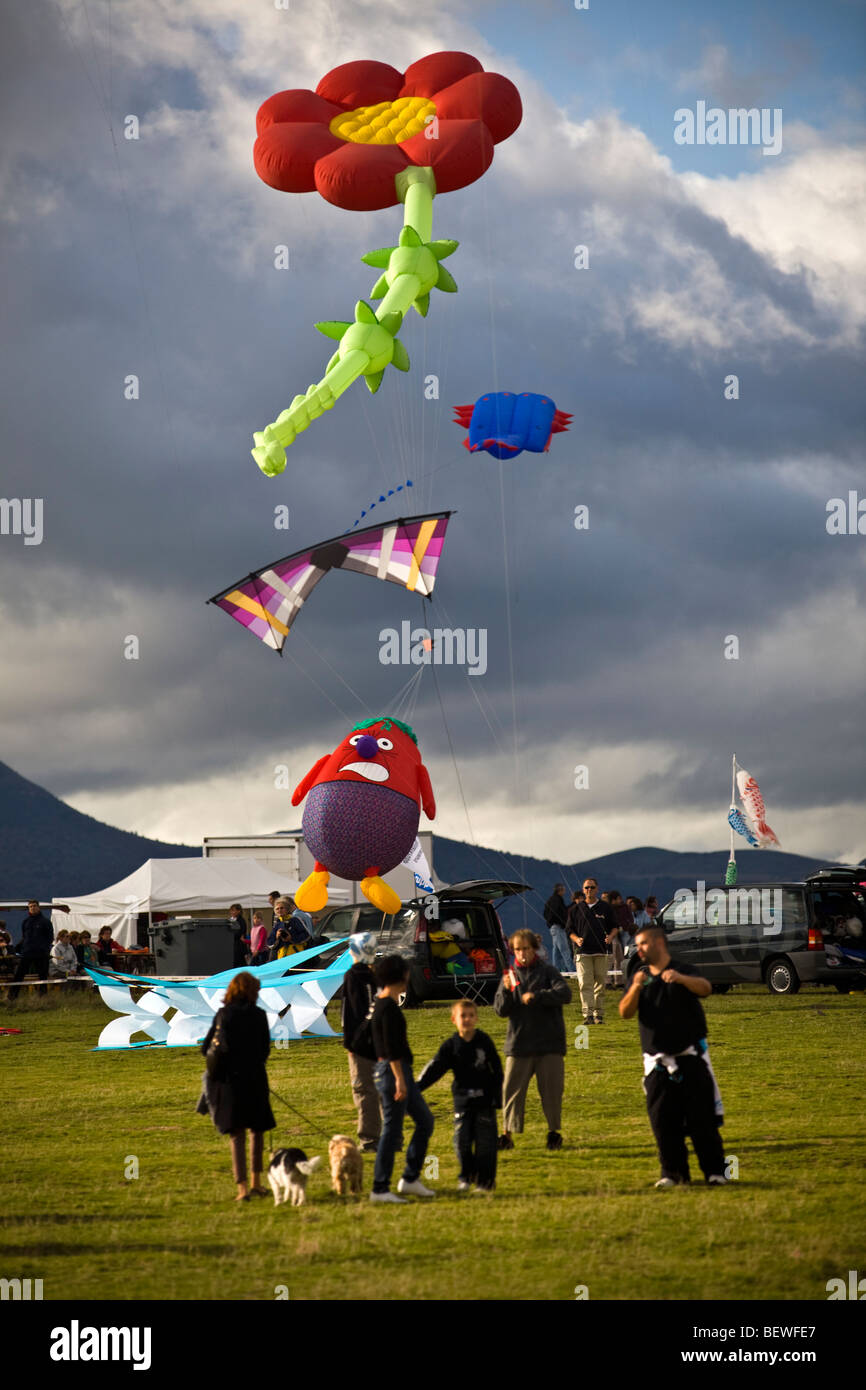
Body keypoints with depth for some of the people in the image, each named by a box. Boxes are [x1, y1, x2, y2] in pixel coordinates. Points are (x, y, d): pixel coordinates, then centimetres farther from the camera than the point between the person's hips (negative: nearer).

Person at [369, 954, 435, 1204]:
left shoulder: (381, 1004, 15)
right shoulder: (389, 1008, -17)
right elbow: (391, 1047, -22)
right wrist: (399, 1079, -24)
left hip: (401, 1071, 11)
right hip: (393, 1071, -11)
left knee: (425, 1120, 14)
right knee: (392, 1130, -5)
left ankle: (410, 1178, 18)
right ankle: (380, 1189, 0)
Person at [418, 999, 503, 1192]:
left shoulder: (484, 1042, -3)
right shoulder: (451, 1045, -1)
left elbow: (497, 1070, 1)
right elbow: (435, 1068, -4)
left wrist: (496, 1097, -2)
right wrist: (417, 1087, -16)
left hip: (484, 1099, -1)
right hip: (462, 1099, 1)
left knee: (485, 1141, 0)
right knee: (462, 1140, -3)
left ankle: (485, 1180, 13)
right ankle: (466, 1177, 18)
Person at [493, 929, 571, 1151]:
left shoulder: (548, 972, 2)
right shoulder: (511, 975, 7)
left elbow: (565, 994, -14)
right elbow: (501, 1011, 3)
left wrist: (536, 996, -24)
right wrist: (507, 991, -16)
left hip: (549, 1042, -1)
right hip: (519, 1043, 1)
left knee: (551, 1088, 3)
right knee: (512, 1089, -2)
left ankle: (553, 1131, 17)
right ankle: (507, 1134, 4)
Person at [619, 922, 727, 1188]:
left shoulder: (682, 971, -3)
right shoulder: (639, 975, 10)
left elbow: (705, 988, -24)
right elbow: (625, 1012, -1)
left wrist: (681, 979, -44)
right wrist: (636, 988, -20)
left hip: (691, 1056, -4)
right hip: (657, 1062, 4)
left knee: (702, 1117, -4)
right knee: (663, 1121, 1)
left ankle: (714, 1170, 3)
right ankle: (672, 1171, 11)